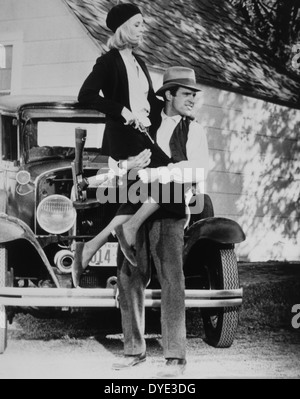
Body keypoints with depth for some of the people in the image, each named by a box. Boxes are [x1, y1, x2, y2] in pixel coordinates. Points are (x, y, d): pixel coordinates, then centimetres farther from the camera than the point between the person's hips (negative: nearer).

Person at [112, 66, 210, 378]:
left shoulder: (193, 130, 3)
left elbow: (197, 170, -14)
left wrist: (154, 173, -22)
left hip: (168, 212, -4)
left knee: (171, 280, -8)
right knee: (129, 278, 4)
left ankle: (175, 357, -2)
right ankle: (134, 349, 16)